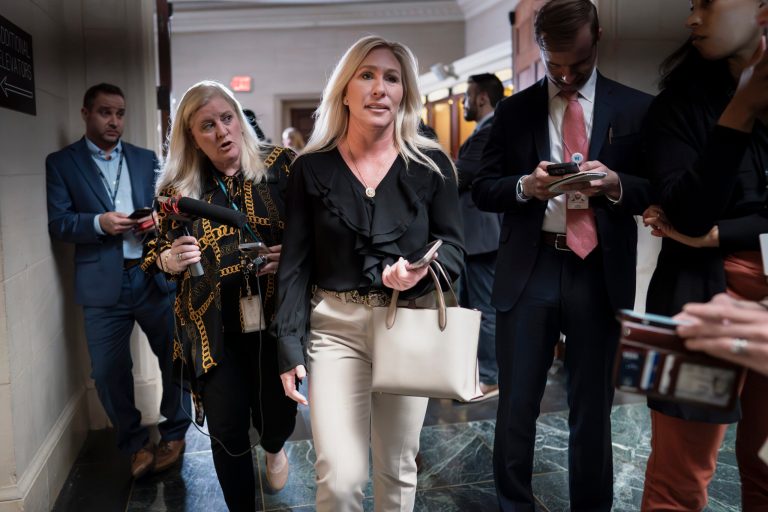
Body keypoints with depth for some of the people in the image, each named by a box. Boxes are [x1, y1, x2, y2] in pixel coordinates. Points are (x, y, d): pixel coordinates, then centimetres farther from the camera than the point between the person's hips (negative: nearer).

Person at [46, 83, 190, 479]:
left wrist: (159, 219, -8)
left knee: (176, 358, 8)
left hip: (155, 277, 2)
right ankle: (135, 443, 26)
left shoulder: (146, 159, 13)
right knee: (108, 371, 5)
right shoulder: (61, 163, 4)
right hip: (103, 284, -2)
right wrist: (98, 223, -20)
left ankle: (174, 432, 30)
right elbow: (58, 224, -3)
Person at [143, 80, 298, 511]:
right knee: (228, 433, 5)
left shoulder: (280, 165, -3)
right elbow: (155, 253, 11)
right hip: (213, 331, 1)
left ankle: (274, 448, 52)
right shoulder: (177, 187, 2)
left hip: (276, 319, 0)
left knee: (278, 416, 12)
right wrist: (169, 259, -11)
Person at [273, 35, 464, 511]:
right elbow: (296, 264, -1)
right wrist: (290, 347, -6)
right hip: (336, 328, -1)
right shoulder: (311, 168, -1)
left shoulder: (432, 164, -1)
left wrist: (420, 270, -20)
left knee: (398, 467, 15)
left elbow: (453, 247, 2)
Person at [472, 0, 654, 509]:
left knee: (592, 409, 12)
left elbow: (659, 191, 6)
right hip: (529, 271, 1)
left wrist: (616, 184, -15)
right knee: (516, 405, 8)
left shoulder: (636, 108, 6)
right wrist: (524, 185, -14)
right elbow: (483, 189, 7)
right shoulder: (514, 110, 8)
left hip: (599, 275, 0)